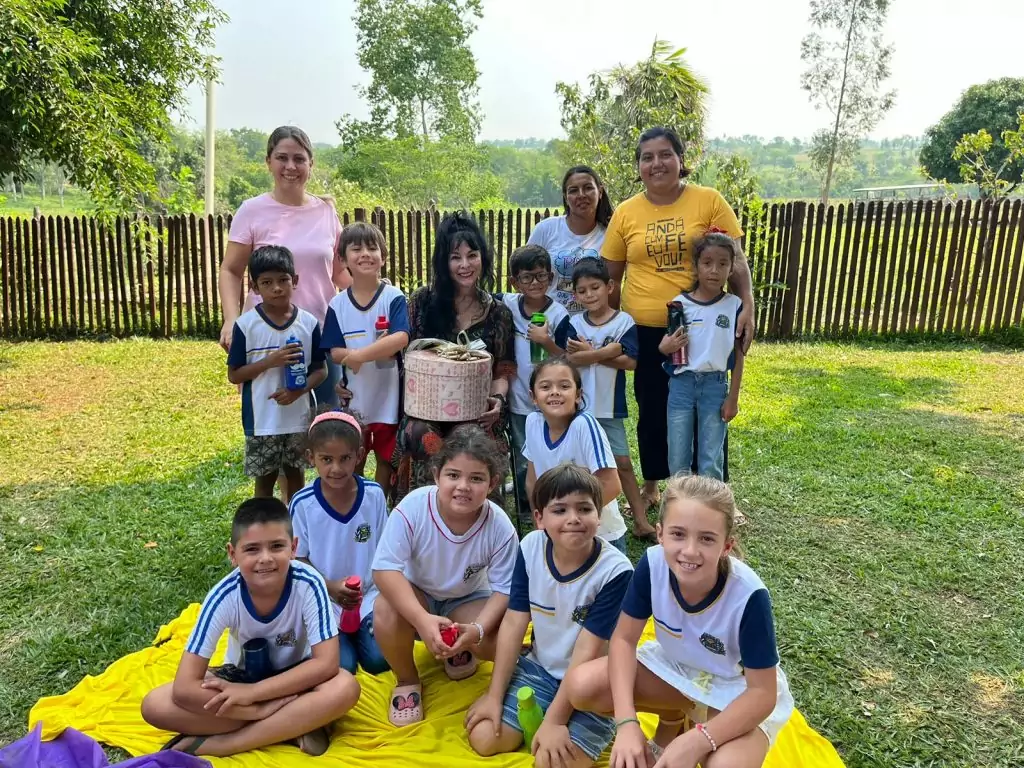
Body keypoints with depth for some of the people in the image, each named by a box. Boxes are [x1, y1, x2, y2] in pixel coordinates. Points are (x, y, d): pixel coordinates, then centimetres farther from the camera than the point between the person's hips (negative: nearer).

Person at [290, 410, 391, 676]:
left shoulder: (374, 495, -9)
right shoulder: (302, 504, -13)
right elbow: (298, 560, -4)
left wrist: (382, 591, -10)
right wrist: (330, 587, -19)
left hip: (368, 594, 1)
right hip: (324, 598, -1)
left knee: (380, 660, -15)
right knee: (342, 666, -17)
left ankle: (358, 631, 16)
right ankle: (340, 637, 16)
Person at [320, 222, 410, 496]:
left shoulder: (394, 298, -10)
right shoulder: (338, 304, -1)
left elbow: (401, 338, -23)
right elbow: (335, 352, -4)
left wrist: (359, 354, -28)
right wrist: (380, 348, -21)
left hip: (388, 396, -2)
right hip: (354, 396, 3)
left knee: (386, 458, 13)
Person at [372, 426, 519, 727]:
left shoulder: (500, 527, -25)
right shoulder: (412, 507, -30)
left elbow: (504, 589, -17)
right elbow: (385, 569, -31)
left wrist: (477, 629, -36)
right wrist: (422, 620, -44)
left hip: (467, 600, 1)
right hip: (414, 596, -1)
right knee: (386, 609, -34)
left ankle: (460, 652, 14)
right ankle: (406, 680, -2)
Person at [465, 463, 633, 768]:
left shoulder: (615, 571, -25)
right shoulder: (531, 547, -12)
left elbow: (588, 651, -22)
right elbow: (514, 623, -6)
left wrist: (554, 721, -21)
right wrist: (494, 696, -5)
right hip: (539, 668, 4)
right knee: (483, 738, -8)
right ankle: (535, 725, 15)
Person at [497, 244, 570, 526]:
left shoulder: (558, 314, -10)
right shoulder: (507, 305, -2)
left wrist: (546, 342, -25)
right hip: (518, 399, 3)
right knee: (522, 459, 15)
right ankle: (524, 509, 31)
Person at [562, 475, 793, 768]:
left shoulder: (749, 595, -33)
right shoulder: (652, 565, -24)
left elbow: (762, 693, -24)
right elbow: (624, 638, -14)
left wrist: (696, 741, -35)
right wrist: (626, 722, -27)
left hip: (737, 691, -3)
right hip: (675, 666, 4)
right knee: (581, 687, -18)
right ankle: (672, 717, 10)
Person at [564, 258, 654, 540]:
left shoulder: (624, 322, -4)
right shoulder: (574, 324, -2)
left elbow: (630, 362, -13)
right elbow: (571, 359, -16)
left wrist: (590, 353, -15)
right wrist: (608, 351, -23)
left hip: (610, 406, -1)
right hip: (578, 405, 1)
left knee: (622, 462, 3)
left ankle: (640, 519, 11)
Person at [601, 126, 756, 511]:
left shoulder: (709, 201, -3)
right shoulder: (625, 212, 2)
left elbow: (735, 261, -2)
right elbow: (611, 276, 8)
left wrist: (747, 308, -13)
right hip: (645, 330, 1)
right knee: (652, 412, 13)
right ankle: (651, 485, 31)